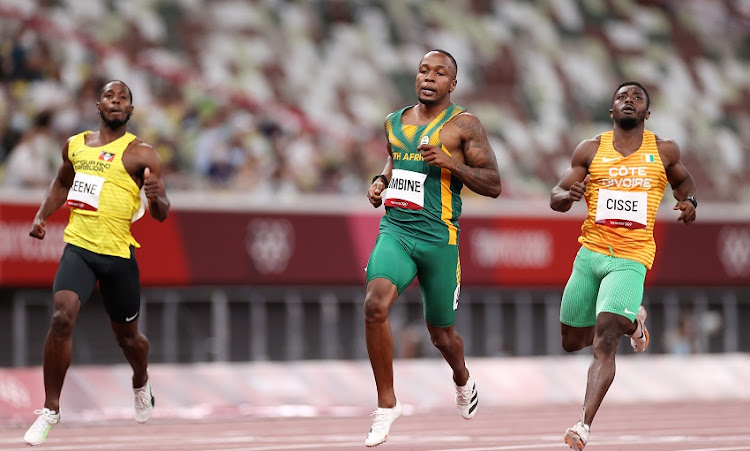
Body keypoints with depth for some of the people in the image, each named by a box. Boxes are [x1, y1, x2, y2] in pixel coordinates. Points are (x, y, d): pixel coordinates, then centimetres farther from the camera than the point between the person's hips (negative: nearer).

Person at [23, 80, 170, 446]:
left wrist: (156, 198, -28)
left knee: (126, 335, 13)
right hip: (78, 247, 2)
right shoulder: (75, 145, 10)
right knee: (61, 319, -20)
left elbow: (161, 214, -6)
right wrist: (41, 217, 15)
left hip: (119, 254, -2)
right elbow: (61, 184, 29)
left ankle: (141, 384, 48)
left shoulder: (140, 153, -4)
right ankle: (50, 410, -12)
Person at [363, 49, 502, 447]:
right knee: (375, 305, -25)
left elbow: (493, 185, -5)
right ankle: (386, 405, -14)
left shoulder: (463, 124, -3)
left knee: (440, 331, 11)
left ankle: (463, 381, 48)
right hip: (395, 230, 3)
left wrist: (450, 163, -18)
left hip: (439, 237, -3)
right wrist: (380, 181, 11)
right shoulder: (395, 122, 12)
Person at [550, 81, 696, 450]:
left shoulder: (663, 151, 6)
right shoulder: (590, 151, 5)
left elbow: (683, 180, 25)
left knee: (605, 340, -21)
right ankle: (632, 320, 42)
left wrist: (689, 202, 2)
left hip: (631, 259, -3)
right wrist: (569, 195, -17)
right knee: (572, 342, 13)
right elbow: (555, 199, 7)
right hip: (590, 253, 3)